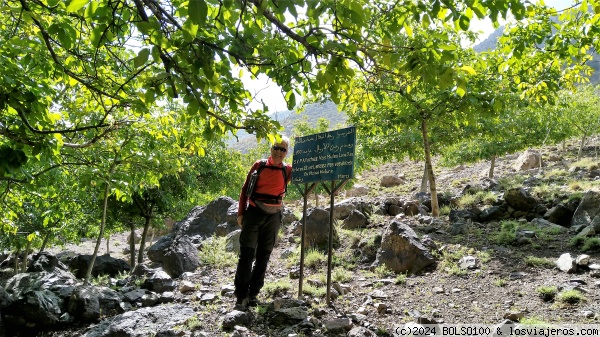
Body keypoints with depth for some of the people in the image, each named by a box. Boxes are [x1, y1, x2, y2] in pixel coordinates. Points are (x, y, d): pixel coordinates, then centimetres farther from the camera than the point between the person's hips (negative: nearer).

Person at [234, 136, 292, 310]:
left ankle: (253, 294, 20)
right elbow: (245, 189, 3)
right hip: (254, 213, -2)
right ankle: (241, 296, 1)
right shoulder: (259, 165, 0)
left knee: (263, 257, 9)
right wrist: (241, 213, -1)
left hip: (273, 216, 2)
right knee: (247, 255, -6)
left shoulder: (287, 170, 3)